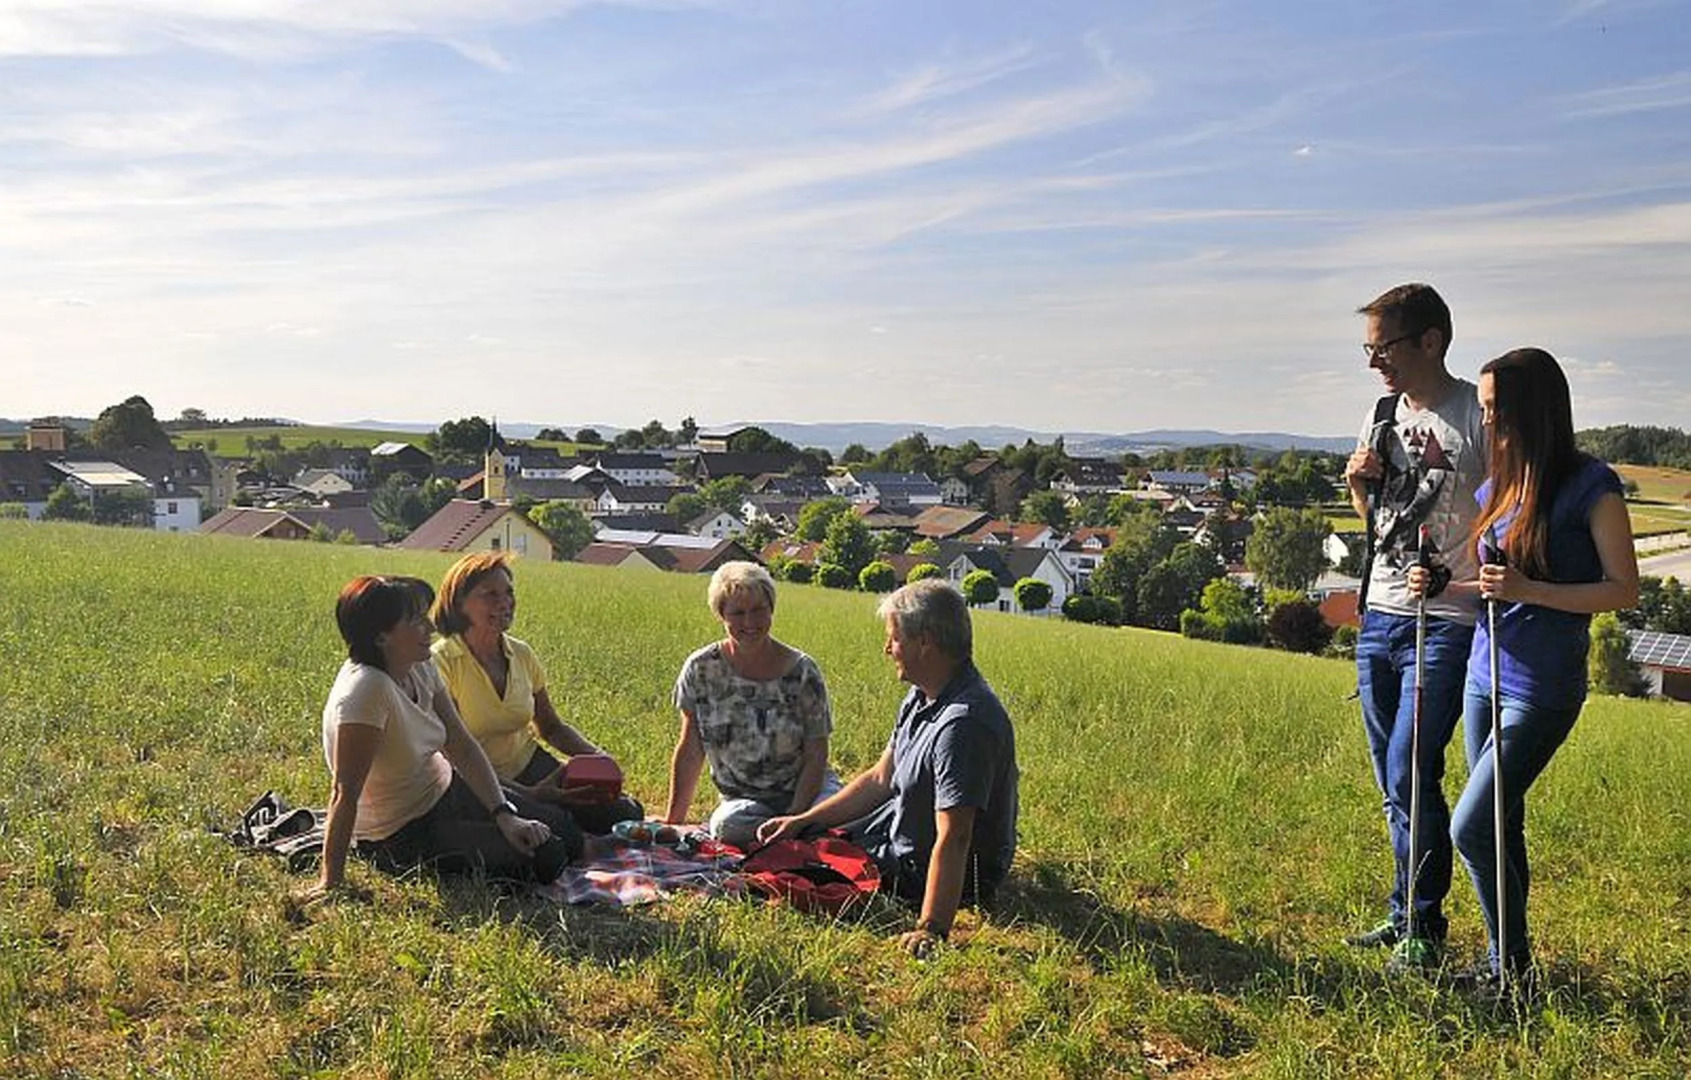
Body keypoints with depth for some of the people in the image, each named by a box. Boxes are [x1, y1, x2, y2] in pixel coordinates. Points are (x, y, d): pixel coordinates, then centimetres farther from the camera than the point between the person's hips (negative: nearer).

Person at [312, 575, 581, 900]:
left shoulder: (420, 668, -6)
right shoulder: (366, 690, -32)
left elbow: (462, 746, -4)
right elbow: (345, 794, -31)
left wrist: (505, 815, -12)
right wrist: (331, 882, -28)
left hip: (445, 791, 8)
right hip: (402, 836, -8)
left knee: (568, 836, 8)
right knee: (545, 860, -15)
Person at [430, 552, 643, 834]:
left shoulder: (522, 655, 5)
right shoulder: (442, 663, -14)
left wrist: (595, 756, -5)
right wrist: (528, 794, -26)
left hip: (530, 766, 5)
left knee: (626, 813, -15)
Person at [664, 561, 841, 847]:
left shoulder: (801, 672, -9)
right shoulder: (700, 670, -5)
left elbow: (816, 757, -8)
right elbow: (690, 752, 3)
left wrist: (794, 818, -20)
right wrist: (673, 822, 2)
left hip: (805, 792, -1)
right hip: (742, 799, 1)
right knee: (727, 826, -35)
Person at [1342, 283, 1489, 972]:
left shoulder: (1477, 415, -10)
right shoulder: (1384, 413, 12)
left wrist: (1476, 578, -22)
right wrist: (1357, 484, 1)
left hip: (1446, 624, -7)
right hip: (1380, 617, 7)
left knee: (1411, 778, -8)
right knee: (1393, 783, 12)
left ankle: (1422, 926, 8)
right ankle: (1406, 916, 24)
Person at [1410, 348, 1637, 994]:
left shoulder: (1590, 486, -11)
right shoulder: (1498, 488, 10)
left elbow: (1625, 590, -11)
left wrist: (1529, 590, -23)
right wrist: (1441, 587, 2)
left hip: (1541, 691, -7)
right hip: (1485, 677, 7)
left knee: (1471, 828, -10)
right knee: (1501, 830, 13)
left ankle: (1516, 970, 6)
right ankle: (1501, 963, 24)